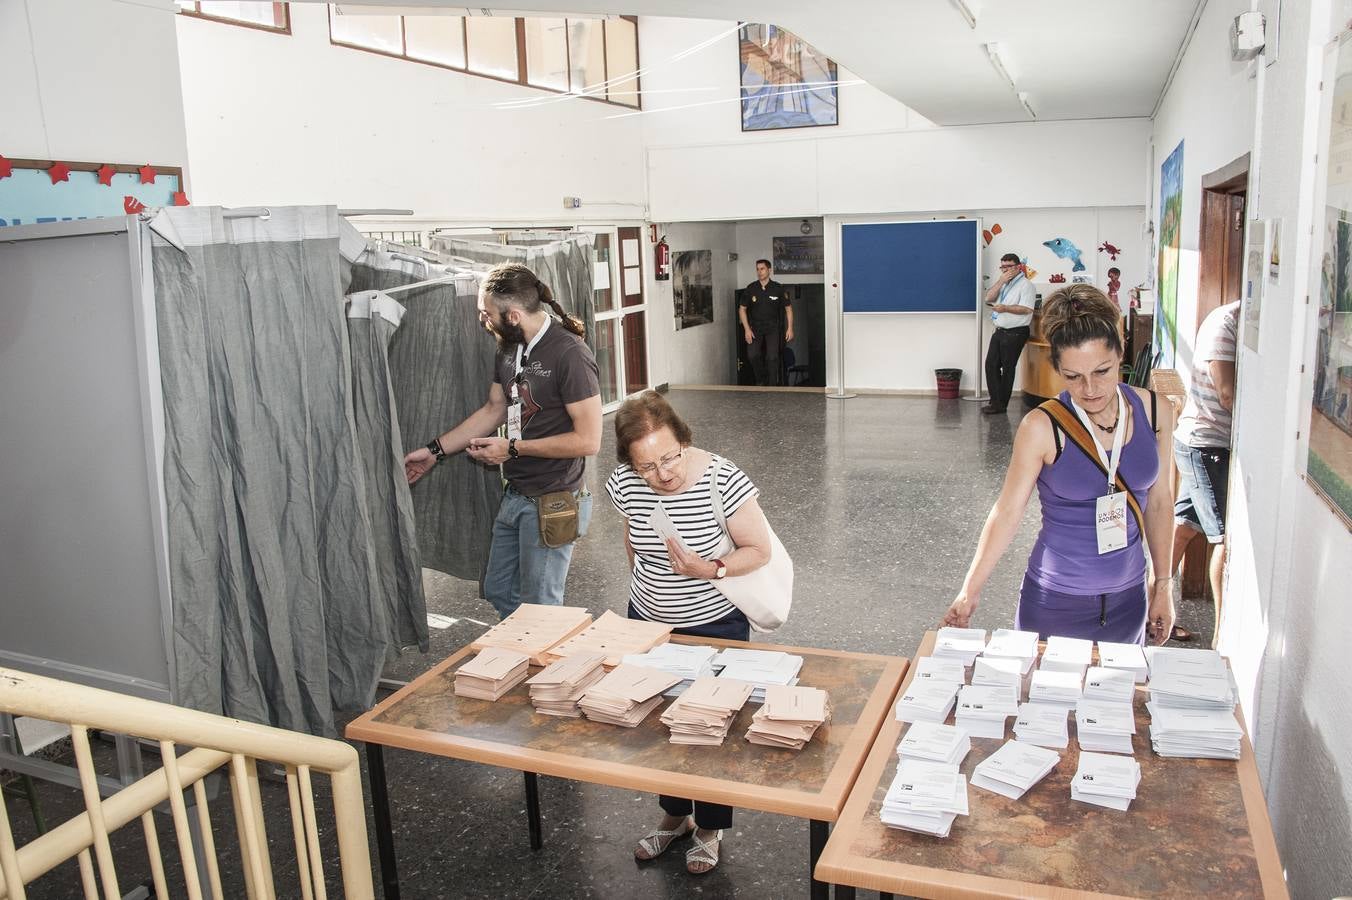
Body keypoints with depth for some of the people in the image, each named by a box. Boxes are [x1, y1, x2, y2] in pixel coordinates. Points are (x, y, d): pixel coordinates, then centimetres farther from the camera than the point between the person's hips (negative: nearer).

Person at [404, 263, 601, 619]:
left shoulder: (569, 355, -21)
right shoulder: (509, 349, 5)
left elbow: (588, 440, -23)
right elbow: (494, 409, 17)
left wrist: (513, 449, -16)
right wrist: (435, 450, 14)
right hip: (515, 495, 9)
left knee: (539, 608, 5)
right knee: (498, 591, 21)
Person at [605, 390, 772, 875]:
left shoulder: (723, 481, -28)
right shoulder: (624, 485, -15)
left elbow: (759, 551, -17)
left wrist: (709, 571, -31)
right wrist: (645, 583, 12)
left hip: (716, 625, -4)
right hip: (649, 621, 4)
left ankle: (710, 826, 35)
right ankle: (674, 813, 42)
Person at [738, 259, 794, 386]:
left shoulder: (778, 288, -5)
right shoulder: (751, 289, -3)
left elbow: (788, 308, 4)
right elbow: (742, 309, 4)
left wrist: (790, 328, -4)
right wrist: (747, 329, -6)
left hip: (772, 327, -1)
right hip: (755, 327, 1)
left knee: (772, 357, -14)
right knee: (753, 354, -16)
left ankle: (773, 385, -3)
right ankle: (760, 380, 6)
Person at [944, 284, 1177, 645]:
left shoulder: (1154, 412, -4)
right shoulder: (1042, 428, -16)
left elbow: (1158, 502, 6)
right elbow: (1007, 512, -10)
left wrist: (1162, 584, 10)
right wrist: (970, 591, -8)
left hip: (1128, 598, 4)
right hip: (1055, 602, -3)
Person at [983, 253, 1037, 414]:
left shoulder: (1025, 285, -8)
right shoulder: (1002, 283, 18)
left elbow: (1027, 309, -18)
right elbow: (988, 299, 5)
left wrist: (1005, 308, -24)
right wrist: (1001, 281, -4)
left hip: (1015, 333, -8)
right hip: (1000, 331, 8)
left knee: (1007, 368, 0)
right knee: (991, 365, 4)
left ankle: (1001, 404, 8)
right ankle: (995, 401, 11)